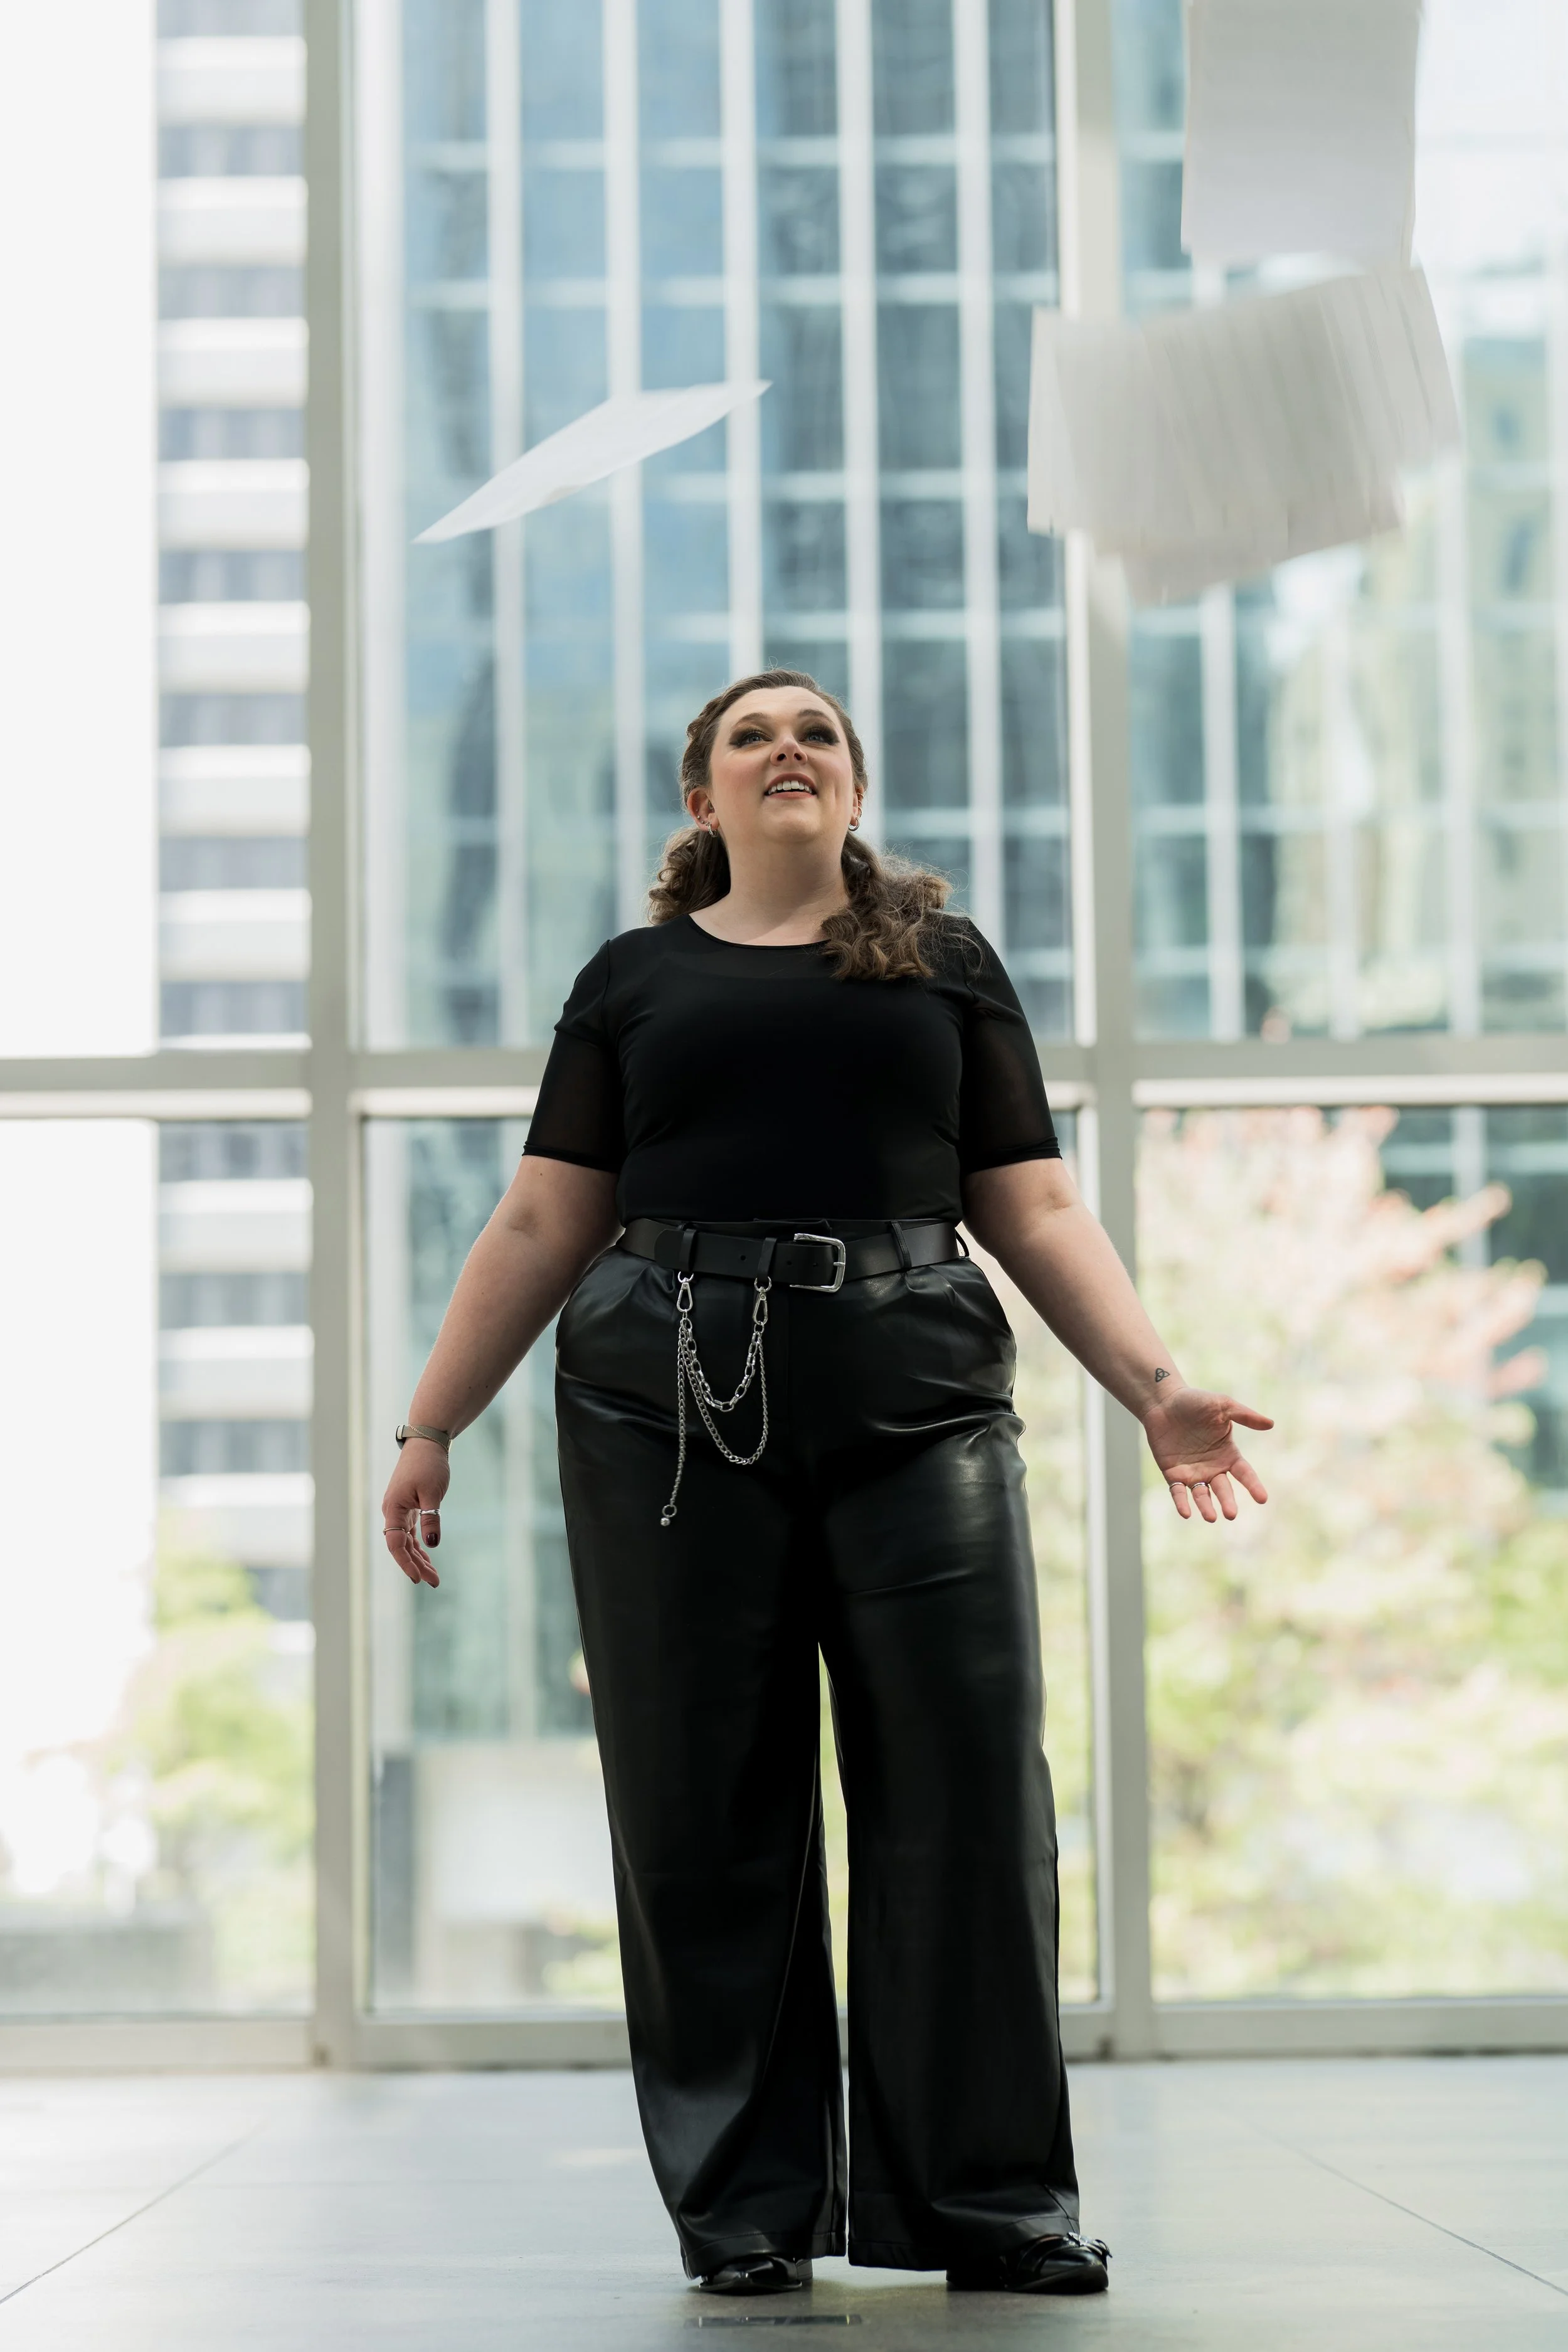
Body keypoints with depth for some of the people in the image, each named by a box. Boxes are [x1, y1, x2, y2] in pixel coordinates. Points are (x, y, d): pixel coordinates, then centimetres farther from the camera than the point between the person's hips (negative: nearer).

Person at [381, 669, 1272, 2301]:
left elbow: (1034, 1209, 12)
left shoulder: (946, 962, 17)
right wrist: (429, 1428, 7)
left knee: (966, 1790, -4)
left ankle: (989, 2200, 6)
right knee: (705, 1812, 0)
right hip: (671, 1406, 0)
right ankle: (744, 2209, 10)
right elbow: (542, 1227, 12)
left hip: (916, 1391, 0)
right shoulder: (636, 978, 15)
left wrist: (1155, 1386, 0)